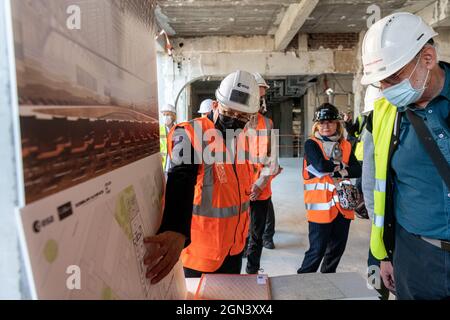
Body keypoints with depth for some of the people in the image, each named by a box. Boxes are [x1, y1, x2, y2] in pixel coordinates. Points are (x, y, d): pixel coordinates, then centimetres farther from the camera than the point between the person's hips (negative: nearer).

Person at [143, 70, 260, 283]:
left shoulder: (241, 139, 2)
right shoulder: (190, 134, -21)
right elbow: (181, 183, -39)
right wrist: (177, 231, -56)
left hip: (235, 247, 7)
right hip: (201, 252, -7)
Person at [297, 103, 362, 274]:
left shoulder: (345, 145, 11)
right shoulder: (311, 144, -4)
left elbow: (358, 170, 0)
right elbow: (321, 165, -21)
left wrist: (338, 172, -16)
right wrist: (342, 165, -6)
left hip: (343, 204, 5)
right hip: (320, 205, -5)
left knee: (337, 249, 16)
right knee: (317, 250, -1)